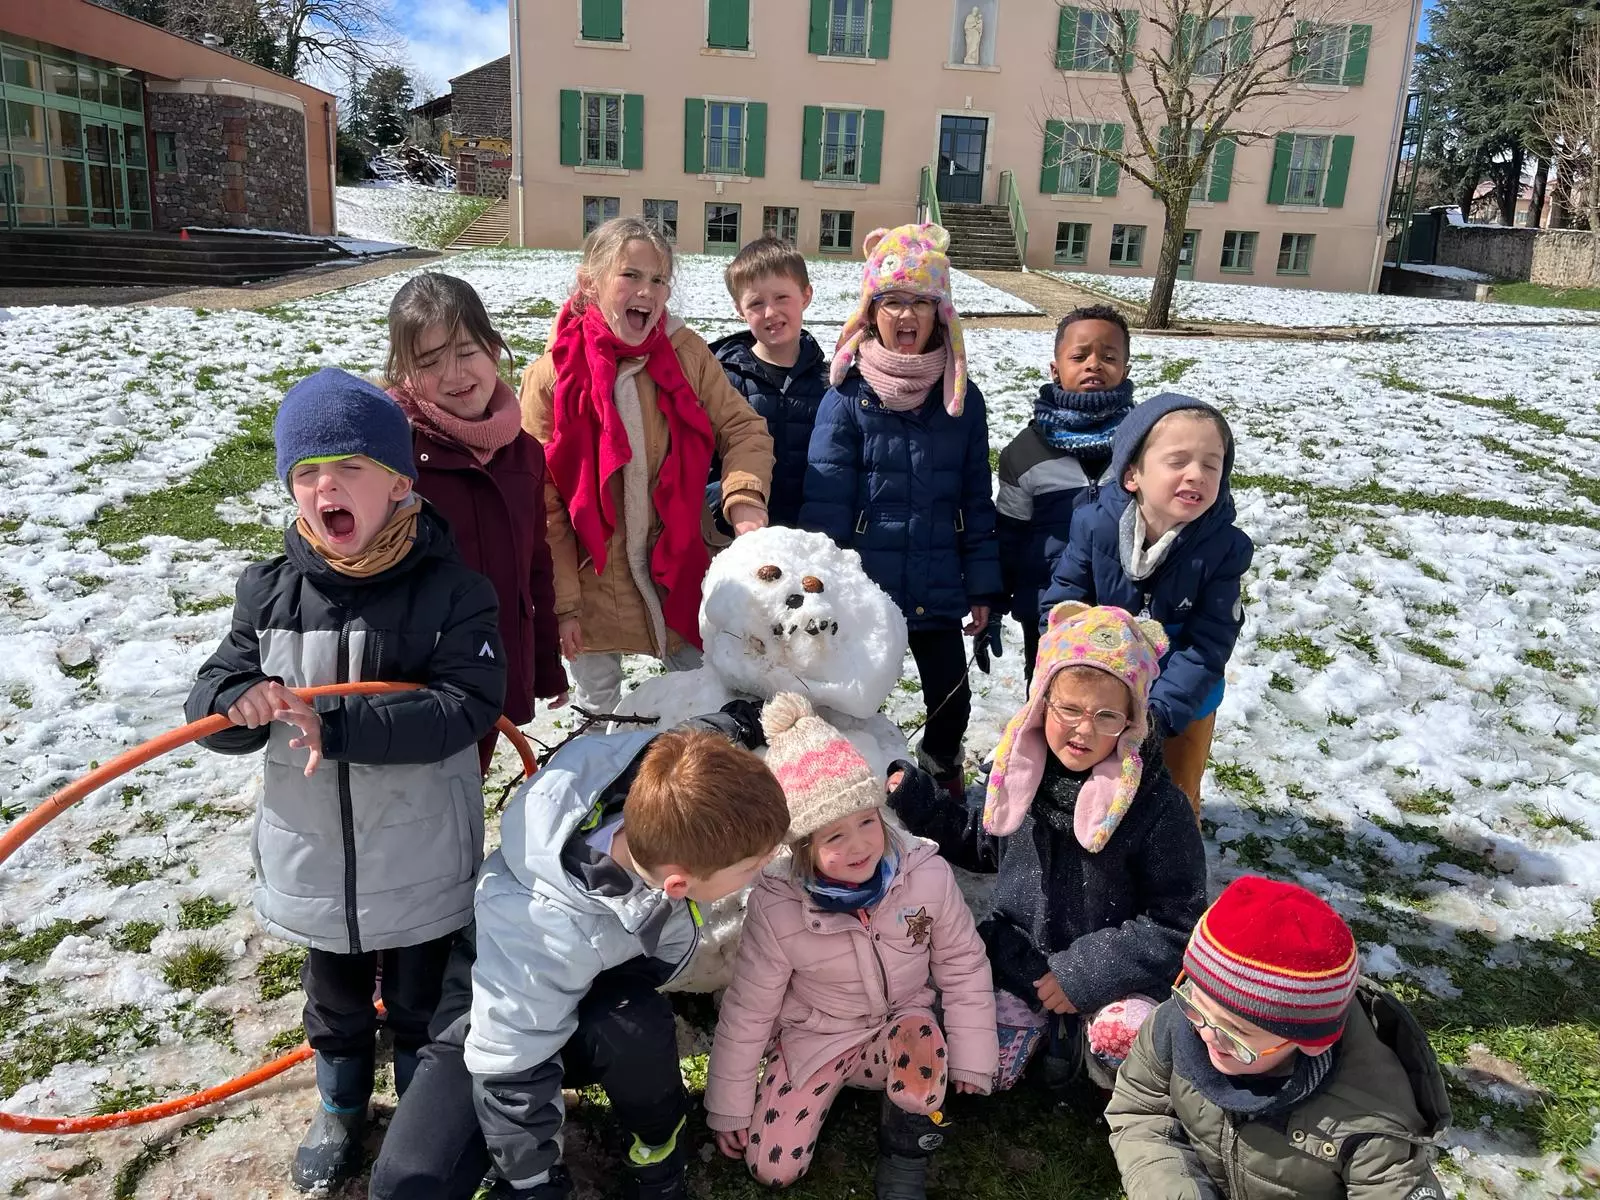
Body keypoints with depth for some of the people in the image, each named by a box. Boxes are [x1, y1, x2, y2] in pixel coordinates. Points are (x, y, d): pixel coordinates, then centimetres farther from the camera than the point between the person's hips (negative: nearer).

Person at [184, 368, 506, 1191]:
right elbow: (207, 700, -4)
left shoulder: (450, 592, -18)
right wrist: (239, 702, -29)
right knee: (335, 1004, 26)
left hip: (423, 865, -3)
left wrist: (336, 726, -34)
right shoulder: (270, 593, -7)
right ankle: (341, 1110, 52)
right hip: (314, 860, 3)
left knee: (422, 1006, 20)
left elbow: (469, 706, -27)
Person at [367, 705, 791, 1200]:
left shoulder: (662, 774, -33)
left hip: (608, 979, 4)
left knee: (634, 1030, -33)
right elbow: (511, 1075, -27)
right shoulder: (548, 938, -44)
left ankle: (657, 1148, -1)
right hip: (502, 998, -3)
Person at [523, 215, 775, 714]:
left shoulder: (686, 353, -7)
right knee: (600, 711, 17)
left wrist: (745, 497, -23)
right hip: (594, 583, -1)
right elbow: (542, 504, -10)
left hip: (679, 574, 2)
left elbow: (744, 429, -2)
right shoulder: (552, 377, -12)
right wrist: (564, 602, -9)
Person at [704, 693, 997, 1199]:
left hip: (901, 1025, 0)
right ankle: (838, 1084, 20)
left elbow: (963, 966, -7)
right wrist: (729, 1108, -3)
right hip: (815, 1037, 1)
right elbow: (748, 1009, -10)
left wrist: (970, 1058, -4)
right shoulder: (776, 907, -24)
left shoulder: (927, 875, -23)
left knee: (921, 1037, -35)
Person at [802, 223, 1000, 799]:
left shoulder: (962, 398, 0)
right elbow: (825, 504, -11)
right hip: (862, 588, -3)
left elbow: (976, 500, 5)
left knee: (952, 696, 13)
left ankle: (942, 773, 42)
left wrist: (980, 585, 5)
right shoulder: (846, 399, -10)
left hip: (937, 590, 3)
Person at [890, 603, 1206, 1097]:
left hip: (1113, 974, -3)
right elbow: (985, 845, 13)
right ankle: (1052, 1025, 18)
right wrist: (916, 803, 1)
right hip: (1020, 959, 4)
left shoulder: (1157, 805, -19)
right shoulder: (1021, 773, -6)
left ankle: (1086, 1031, 4)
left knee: (1125, 1041, -32)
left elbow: (1174, 923, -14)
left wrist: (1084, 974, -19)